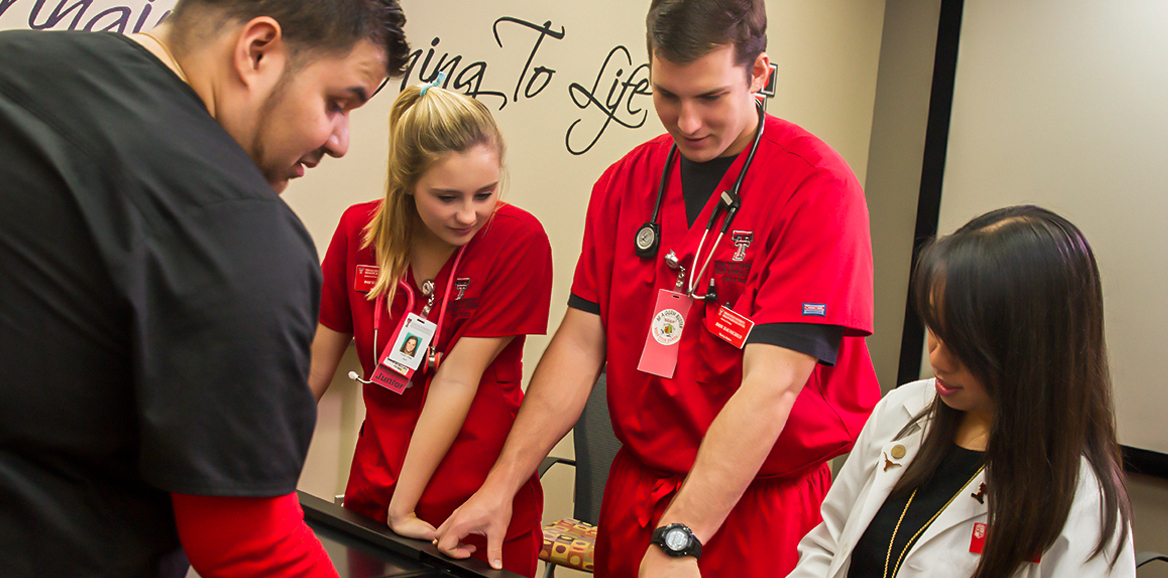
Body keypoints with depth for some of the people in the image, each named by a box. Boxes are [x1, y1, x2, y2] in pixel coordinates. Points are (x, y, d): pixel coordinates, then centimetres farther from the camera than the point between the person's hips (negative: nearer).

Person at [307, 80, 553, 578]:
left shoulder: (519, 240, -16)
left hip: (482, 513, -3)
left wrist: (404, 508, -15)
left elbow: (458, 378, -17)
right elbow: (315, 363, 3)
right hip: (372, 497, 3)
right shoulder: (359, 229, -5)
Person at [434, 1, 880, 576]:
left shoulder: (817, 187, -17)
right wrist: (502, 484, -7)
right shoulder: (624, 182, 1)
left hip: (761, 503, -4)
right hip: (634, 488, 5)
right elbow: (582, 339, 0)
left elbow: (771, 385, -23)